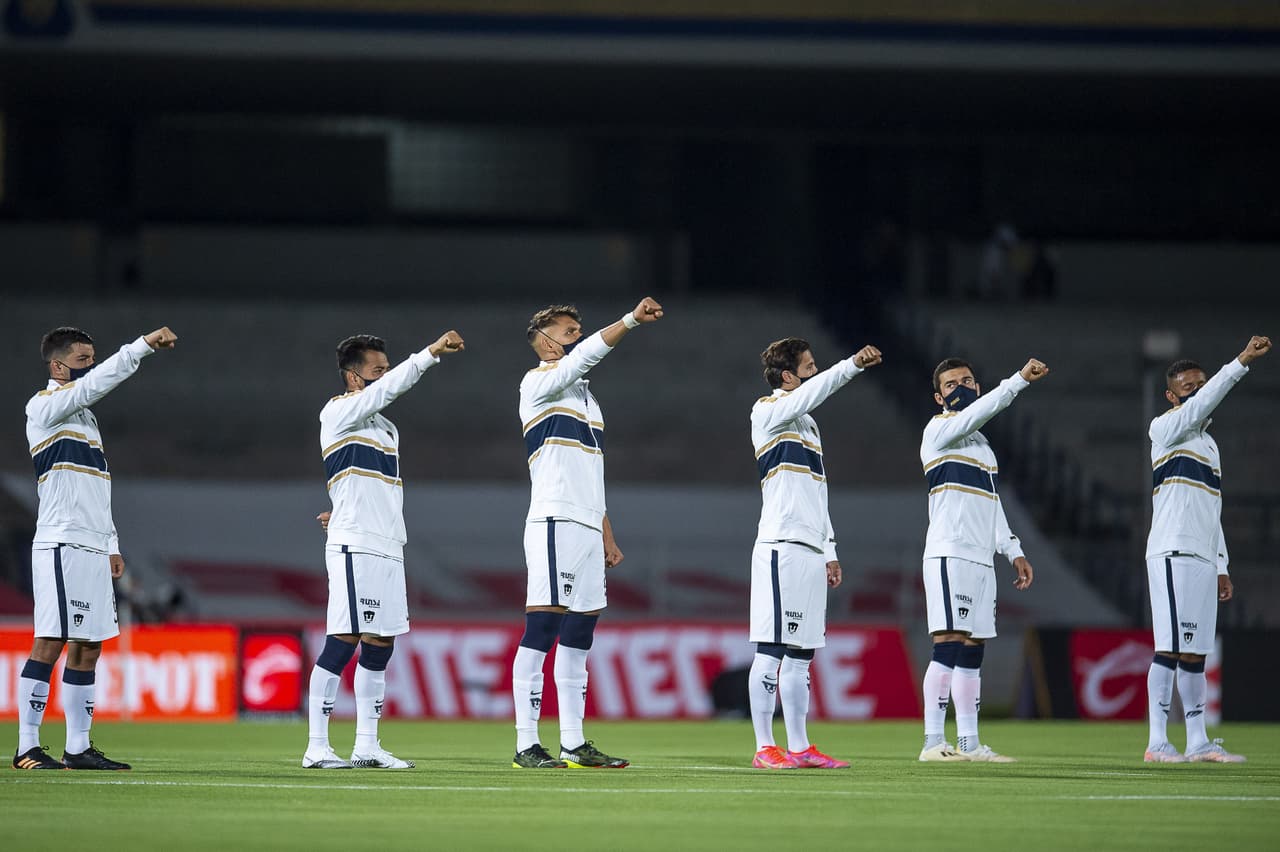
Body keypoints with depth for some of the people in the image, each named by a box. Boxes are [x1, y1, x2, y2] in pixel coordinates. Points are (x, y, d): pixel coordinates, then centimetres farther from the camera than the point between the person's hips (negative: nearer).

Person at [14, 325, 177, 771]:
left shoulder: (84, 416, 22)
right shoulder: (44, 406, -4)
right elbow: (95, 383, -20)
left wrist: (111, 545, 20)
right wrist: (144, 345, -23)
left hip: (92, 549, 9)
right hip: (60, 545, -9)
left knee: (88, 646, 6)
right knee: (50, 643, -11)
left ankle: (78, 748, 8)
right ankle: (27, 748, -10)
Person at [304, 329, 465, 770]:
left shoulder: (386, 428, 20)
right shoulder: (337, 412, -4)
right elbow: (388, 388, -18)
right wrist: (432, 353, -22)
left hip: (389, 549, 8)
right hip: (354, 549, -8)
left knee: (380, 645, 7)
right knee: (343, 643, -10)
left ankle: (367, 746, 11)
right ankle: (317, 748, -8)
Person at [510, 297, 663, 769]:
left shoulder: (585, 397, 23)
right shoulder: (538, 383, -2)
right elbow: (585, 354, -21)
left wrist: (607, 537, 21)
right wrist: (631, 320, -29)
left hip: (586, 527, 9)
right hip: (553, 522, -9)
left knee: (580, 633, 8)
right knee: (542, 628, -12)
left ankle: (574, 744, 10)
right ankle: (527, 745, -14)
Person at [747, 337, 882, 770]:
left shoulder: (807, 425, 23)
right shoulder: (768, 411, -2)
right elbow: (811, 393, -24)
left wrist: (829, 550, 22)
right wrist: (854, 364, -32)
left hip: (810, 550, 9)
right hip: (781, 546, -9)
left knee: (800, 653, 8)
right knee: (772, 649, -9)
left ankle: (799, 747, 9)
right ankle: (765, 747, -10)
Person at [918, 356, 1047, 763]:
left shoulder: (981, 444, 24)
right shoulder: (939, 431, -1)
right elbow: (979, 411, -20)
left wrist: (1014, 551, 19)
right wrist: (1020, 379, -26)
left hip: (981, 558, 8)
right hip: (949, 555, -8)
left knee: (972, 652, 7)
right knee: (949, 645, -14)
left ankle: (969, 743, 7)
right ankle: (933, 742, -17)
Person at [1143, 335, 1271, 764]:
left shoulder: (1208, 443, 23)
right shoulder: (1166, 429, -1)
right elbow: (1201, 405, -20)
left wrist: (1221, 566, 19)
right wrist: (1242, 362, -29)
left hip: (1203, 557, 8)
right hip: (1172, 553, -8)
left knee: (1195, 653, 7)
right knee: (1171, 648, -12)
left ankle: (1197, 742, 7)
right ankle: (1157, 742, -14)